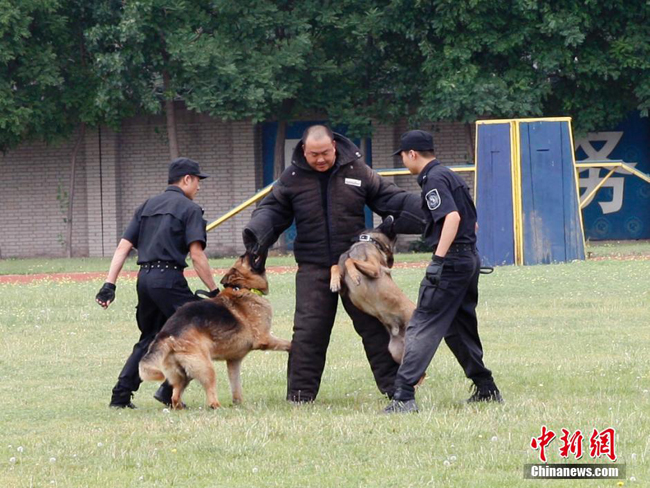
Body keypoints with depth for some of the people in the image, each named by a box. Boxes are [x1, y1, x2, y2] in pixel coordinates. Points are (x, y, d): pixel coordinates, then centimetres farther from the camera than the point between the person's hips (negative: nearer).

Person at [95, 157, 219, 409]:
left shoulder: (147, 206, 20)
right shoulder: (189, 209, 0)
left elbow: (123, 247, 12)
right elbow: (197, 255, -10)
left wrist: (109, 284, 8)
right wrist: (214, 291, -8)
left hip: (144, 279, 7)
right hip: (169, 279, -7)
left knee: (149, 339, 19)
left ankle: (121, 395, 13)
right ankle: (169, 391, -8)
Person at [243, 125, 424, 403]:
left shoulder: (356, 171, 2)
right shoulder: (292, 178, 2)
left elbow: (390, 200, 6)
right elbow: (273, 211, 8)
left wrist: (427, 215, -4)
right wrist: (256, 232, -14)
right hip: (313, 268, -1)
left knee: (375, 326, 5)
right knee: (309, 330, -5)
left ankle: (393, 385, 13)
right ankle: (300, 394, 2)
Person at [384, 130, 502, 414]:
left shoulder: (433, 180, -11)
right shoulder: (449, 176, 18)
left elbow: (452, 217, -25)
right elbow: (472, 221, 24)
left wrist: (439, 258, -29)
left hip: (451, 260, -10)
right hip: (470, 258, 10)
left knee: (422, 328, -12)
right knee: (459, 329, 19)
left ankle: (404, 397, -19)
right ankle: (486, 389, 24)